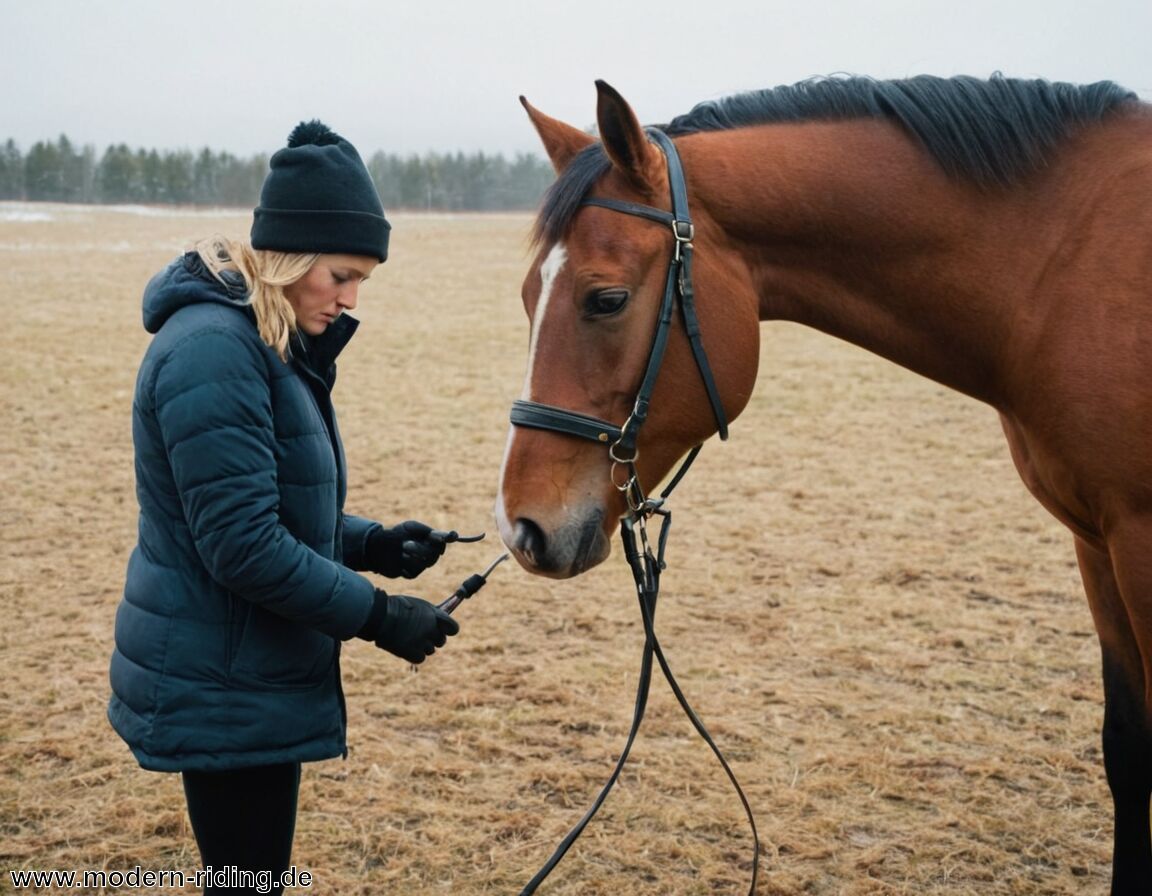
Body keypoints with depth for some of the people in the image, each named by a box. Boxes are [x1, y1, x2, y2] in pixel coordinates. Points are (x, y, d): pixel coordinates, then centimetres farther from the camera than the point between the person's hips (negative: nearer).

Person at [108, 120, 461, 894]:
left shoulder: (271, 344, 10)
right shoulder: (213, 350, -22)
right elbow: (244, 548, -25)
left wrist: (374, 545, 3)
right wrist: (376, 614, -18)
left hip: (255, 672, 10)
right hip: (225, 687, -10)